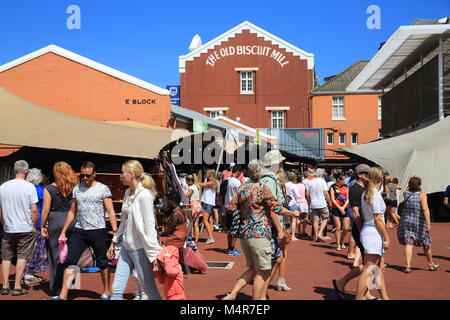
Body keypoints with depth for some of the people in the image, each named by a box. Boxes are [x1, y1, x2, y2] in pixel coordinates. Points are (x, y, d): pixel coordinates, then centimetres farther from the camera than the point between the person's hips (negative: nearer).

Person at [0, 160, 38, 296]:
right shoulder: (29, 187, -8)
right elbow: (34, 210, -10)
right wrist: (34, 227, 2)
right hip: (26, 229, -3)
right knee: (22, 257, 3)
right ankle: (17, 287, 3)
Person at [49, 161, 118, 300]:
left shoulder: (103, 188, -2)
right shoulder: (77, 189, 12)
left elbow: (111, 212, -4)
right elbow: (72, 212, 18)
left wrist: (115, 231, -12)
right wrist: (63, 231, 16)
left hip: (98, 231, -4)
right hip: (79, 230, 4)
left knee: (103, 263, 6)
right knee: (70, 261, -2)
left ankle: (106, 292, 20)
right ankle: (63, 296, 2)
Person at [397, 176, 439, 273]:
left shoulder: (406, 194, 3)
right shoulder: (422, 195, -10)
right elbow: (425, 209, -21)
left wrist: (411, 182, 26)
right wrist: (429, 223, -24)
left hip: (406, 222, 3)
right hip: (419, 223, -3)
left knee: (408, 244, -2)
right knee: (426, 244, 16)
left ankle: (408, 266, -16)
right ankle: (431, 265, 32)